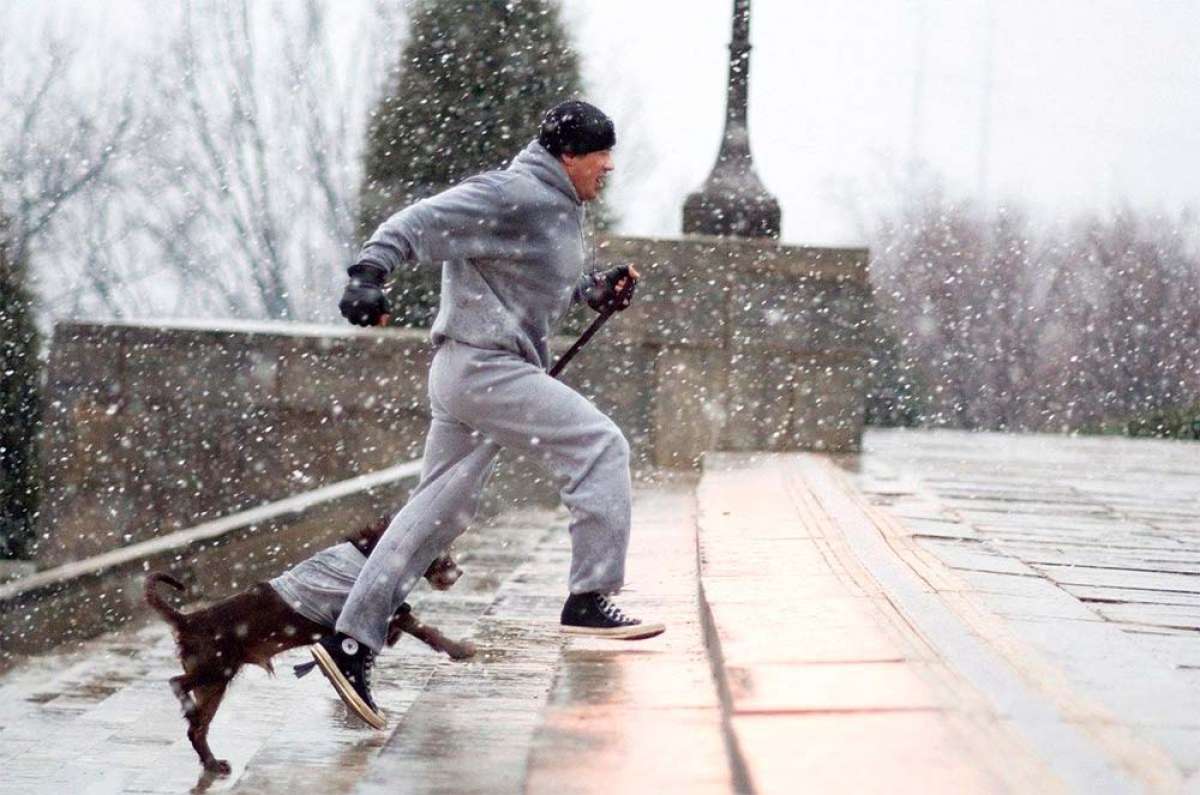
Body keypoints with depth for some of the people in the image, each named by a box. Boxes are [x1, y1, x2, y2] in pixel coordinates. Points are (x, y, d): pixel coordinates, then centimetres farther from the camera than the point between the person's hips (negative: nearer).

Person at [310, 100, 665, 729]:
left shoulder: (558, 208, 19)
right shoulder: (513, 196, -12)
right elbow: (420, 223, -20)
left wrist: (595, 290, 13)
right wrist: (369, 274, -34)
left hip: (475, 373, 11)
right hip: (483, 365, -11)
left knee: (438, 512, 9)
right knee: (598, 446, -11)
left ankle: (351, 642, 9)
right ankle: (589, 601, -10)